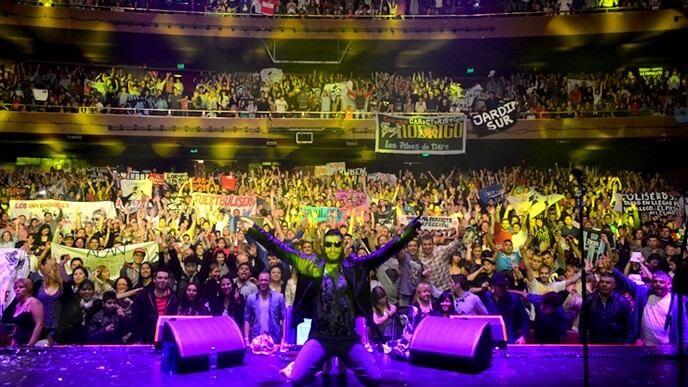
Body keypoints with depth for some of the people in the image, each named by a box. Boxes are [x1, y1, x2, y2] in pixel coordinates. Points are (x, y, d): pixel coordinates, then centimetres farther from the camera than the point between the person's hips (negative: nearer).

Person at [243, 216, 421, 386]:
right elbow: (282, 250, 0)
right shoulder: (313, 266, 0)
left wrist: (407, 233, -9)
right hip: (320, 338, -1)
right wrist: (255, 230, -3)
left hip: (349, 338, 1)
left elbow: (384, 252, -3)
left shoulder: (355, 265, 1)